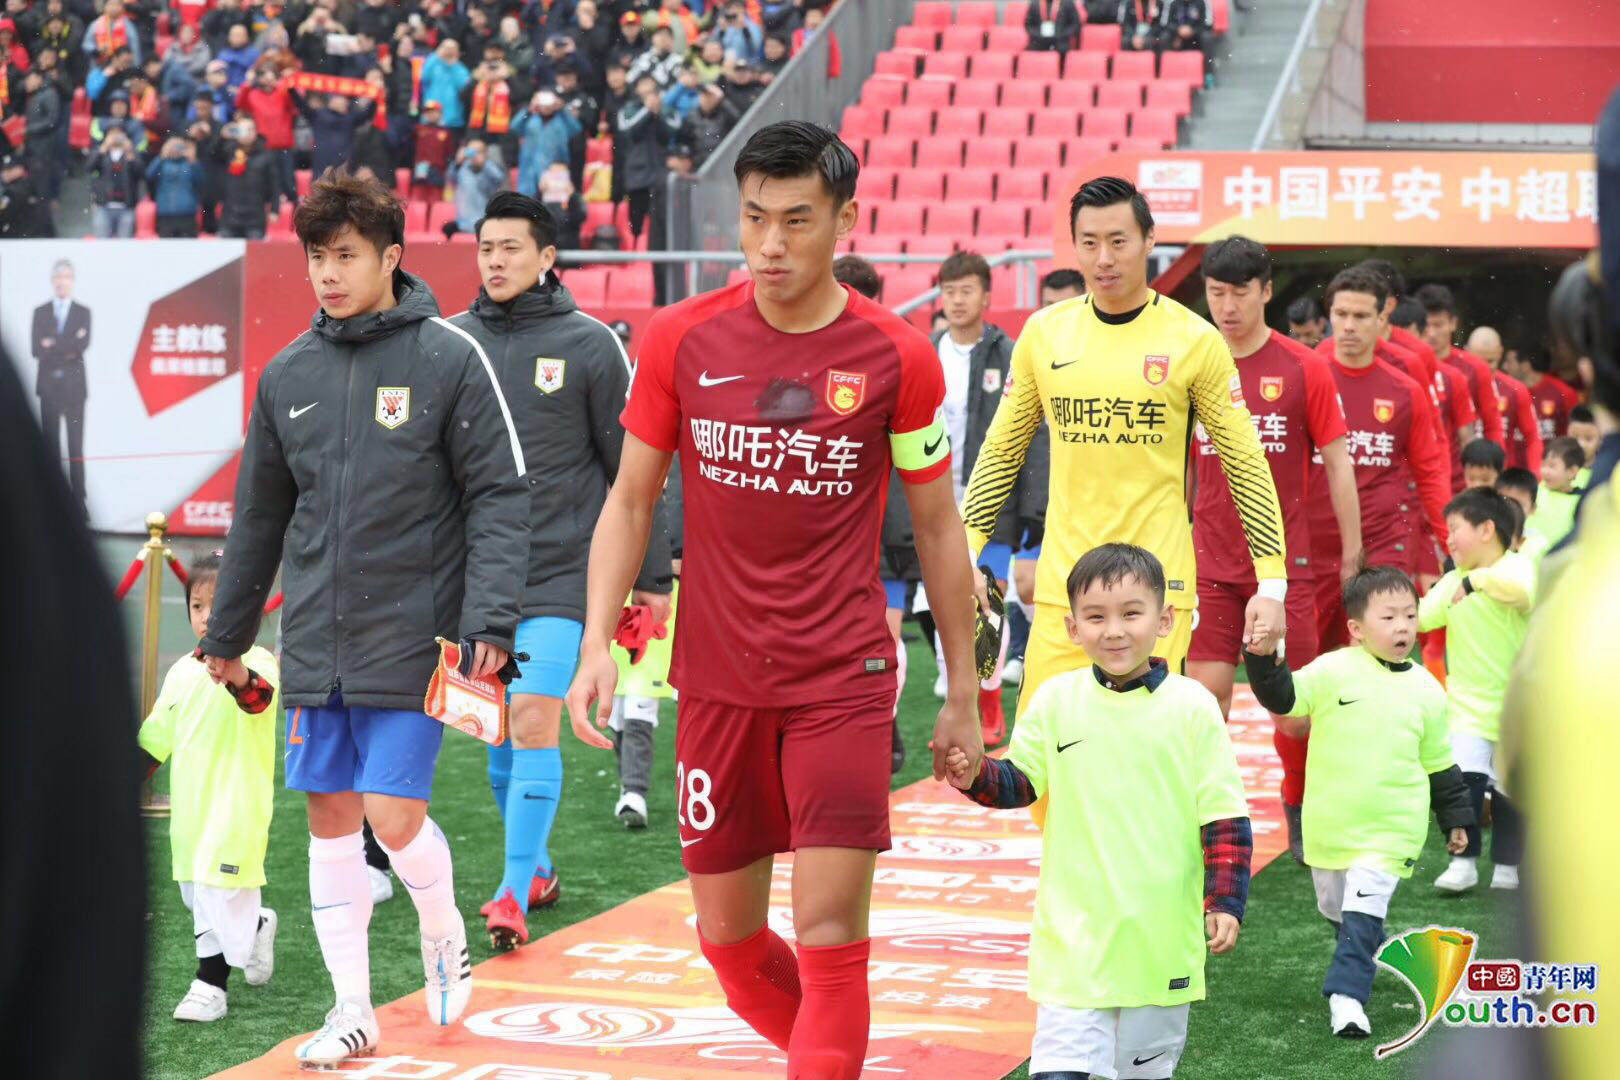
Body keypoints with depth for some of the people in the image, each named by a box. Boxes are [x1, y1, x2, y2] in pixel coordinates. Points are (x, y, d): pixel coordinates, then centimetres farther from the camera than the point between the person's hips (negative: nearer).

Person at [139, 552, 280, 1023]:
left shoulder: (255, 662, -12)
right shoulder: (183, 671, 11)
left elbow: (260, 697, -37)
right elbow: (157, 734, 21)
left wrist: (239, 678, -58)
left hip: (237, 803, -7)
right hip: (190, 803, 7)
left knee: (218, 890, -10)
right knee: (196, 891, 14)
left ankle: (210, 983, -1)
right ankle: (256, 927, 38)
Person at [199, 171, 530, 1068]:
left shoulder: (450, 359, -7)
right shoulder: (288, 375, 7)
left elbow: (500, 495, -8)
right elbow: (259, 515, 15)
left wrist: (489, 621, -17)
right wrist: (226, 634, 19)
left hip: (413, 639, -5)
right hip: (315, 647, 5)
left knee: (393, 813, -7)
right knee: (331, 817, 7)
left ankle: (445, 936, 23)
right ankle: (352, 1007, 17)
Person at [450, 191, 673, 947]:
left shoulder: (589, 345, -3)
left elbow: (631, 465, 1)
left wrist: (652, 574, 1)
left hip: (559, 571, -4)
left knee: (533, 722, -13)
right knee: (499, 733, 11)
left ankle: (514, 892, -11)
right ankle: (537, 867, 28)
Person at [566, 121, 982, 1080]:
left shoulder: (898, 357, -5)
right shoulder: (681, 340, -1)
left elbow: (938, 526, 4)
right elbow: (632, 499, 8)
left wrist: (964, 695, 6)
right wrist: (597, 645, -4)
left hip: (845, 681, -2)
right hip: (716, 679, 3)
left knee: (830, 932, -11)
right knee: (730, 938, 10)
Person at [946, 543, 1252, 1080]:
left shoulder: (1191, 707, -5)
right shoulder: (1056, 700, -1)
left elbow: (1224, 816, -3)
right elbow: (1020, 782, 6)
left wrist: (1225, 903, -8)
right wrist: (976, 775, -14)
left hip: (1162, 935, 0)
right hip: (1075, 931, 0)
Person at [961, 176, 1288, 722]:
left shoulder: (1194, 340, -2)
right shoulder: (1043, 332, 6)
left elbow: (1248, 467, 1)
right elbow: (1001, 451, 15)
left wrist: (1272, 582, -4)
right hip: (1061, 584, 2)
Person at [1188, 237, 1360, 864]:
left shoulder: (1304, 369, -3)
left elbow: (1337, 466, 2)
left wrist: (1351, 557, 2)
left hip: (1287, 564, -1)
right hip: (1211, 566, 1)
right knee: (1205, 696, -5)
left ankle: (1299, 809, 28)